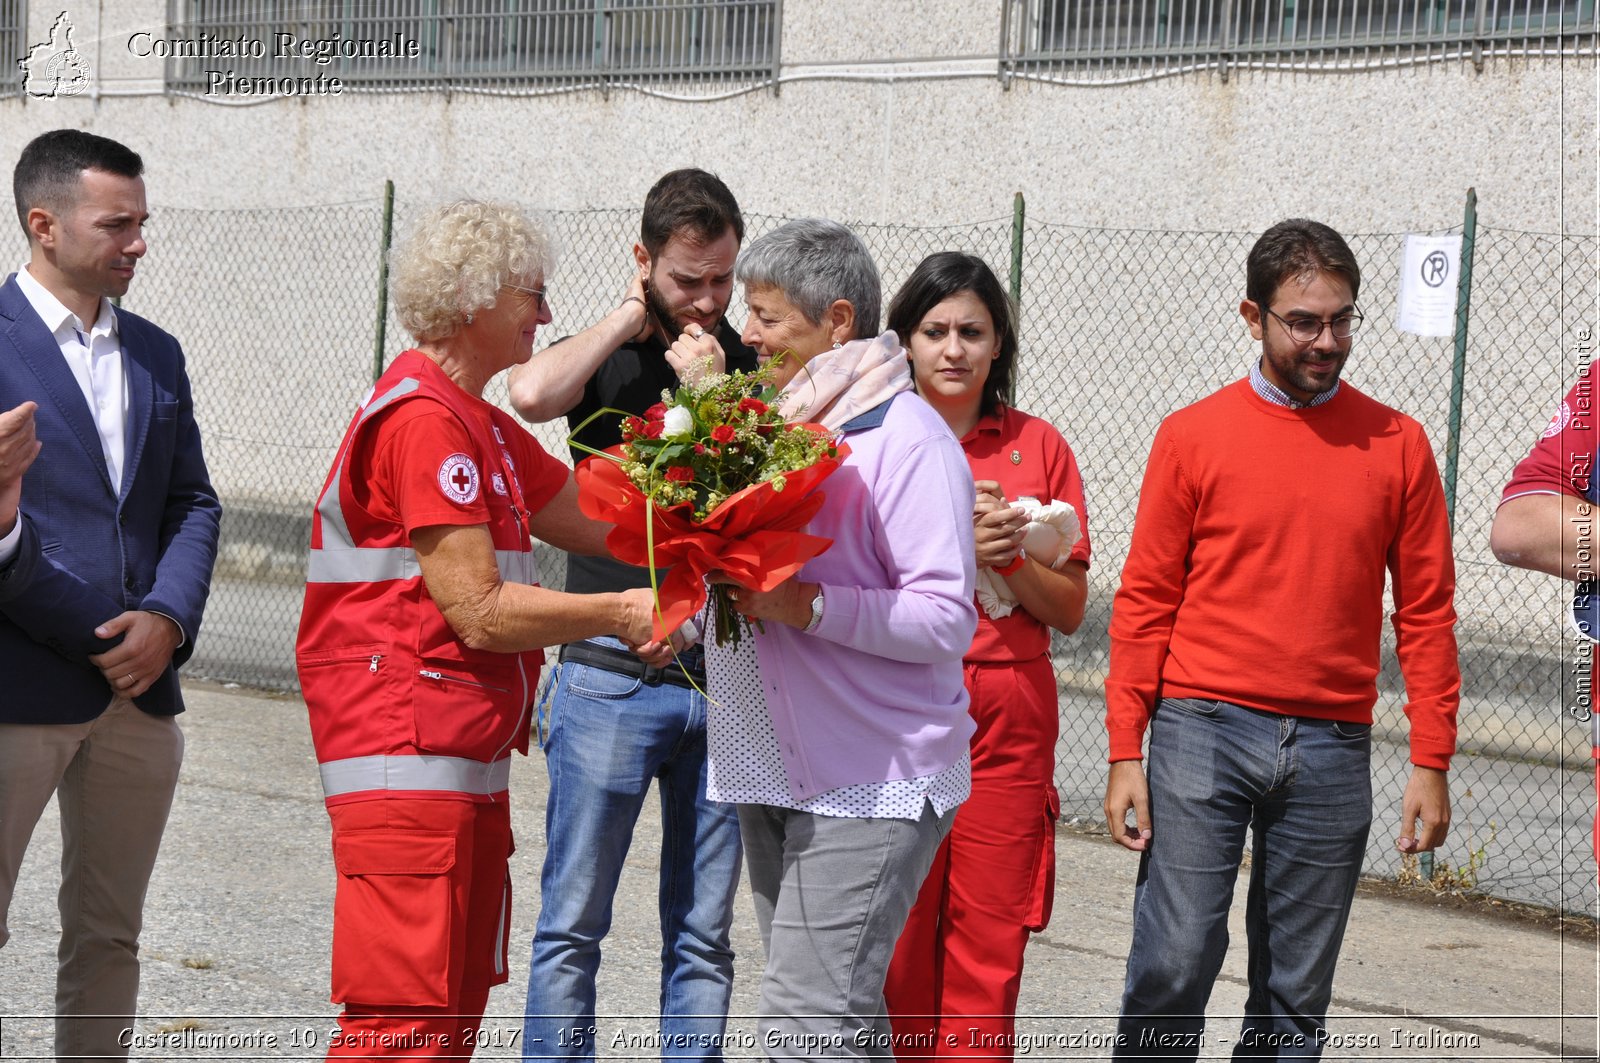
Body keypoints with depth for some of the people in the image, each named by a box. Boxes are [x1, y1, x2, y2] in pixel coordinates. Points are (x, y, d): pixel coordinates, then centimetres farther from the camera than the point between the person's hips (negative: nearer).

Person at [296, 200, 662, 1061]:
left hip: (466, 762, 11)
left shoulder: (479, 424, 20)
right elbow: (480, 612, -18)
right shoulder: (424, 419, -14)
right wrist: (620, 614, -9)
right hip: (406, 755, -11)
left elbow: (596, 520, 17)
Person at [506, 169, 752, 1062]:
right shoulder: (605, 358, 3)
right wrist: (628, 319, -8)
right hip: (612, 676, -2)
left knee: (704, 934, 6)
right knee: (574, 924, 0)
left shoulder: (753, 368, 10)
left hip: (725, 679, 2)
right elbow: (533, 394, -21)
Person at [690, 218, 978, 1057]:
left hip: (871, 782, -8)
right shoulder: (775, 420, 13)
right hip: (775, 769, 8)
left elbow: (946, 620, -17)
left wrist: (802, 605, -24)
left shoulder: (905, 439, -12)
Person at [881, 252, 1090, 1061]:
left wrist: (1008, 554, -10)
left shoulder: (1039, 448, 7)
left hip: (1008, 714, 1)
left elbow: (1069, 609, 8)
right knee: (897, 935, -1)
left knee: (990, 944, 0)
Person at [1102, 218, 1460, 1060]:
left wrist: (1432, 762, 1)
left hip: (1332, 746, 2)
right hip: (1203, 731, -2)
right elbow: (1144, 602, 2)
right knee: (1173, 965, -8)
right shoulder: (1192, 436, 1)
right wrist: (1125, 752, -4)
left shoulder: (1397, 445, 6)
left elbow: (1425, 612, 7)